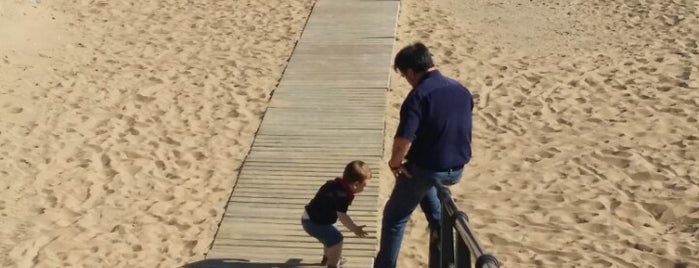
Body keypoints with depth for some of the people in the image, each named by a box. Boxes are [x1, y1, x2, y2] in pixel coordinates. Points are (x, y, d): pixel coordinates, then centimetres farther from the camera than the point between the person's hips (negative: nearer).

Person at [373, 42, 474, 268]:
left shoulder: (419, 95, -21)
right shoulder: (462, 90, 3)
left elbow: (403, 140, -30)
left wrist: (395, 163, -11)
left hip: (428, 170, -7)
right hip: (457, 170, 7)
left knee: (394, 218, 14)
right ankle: (440, 223, 28)